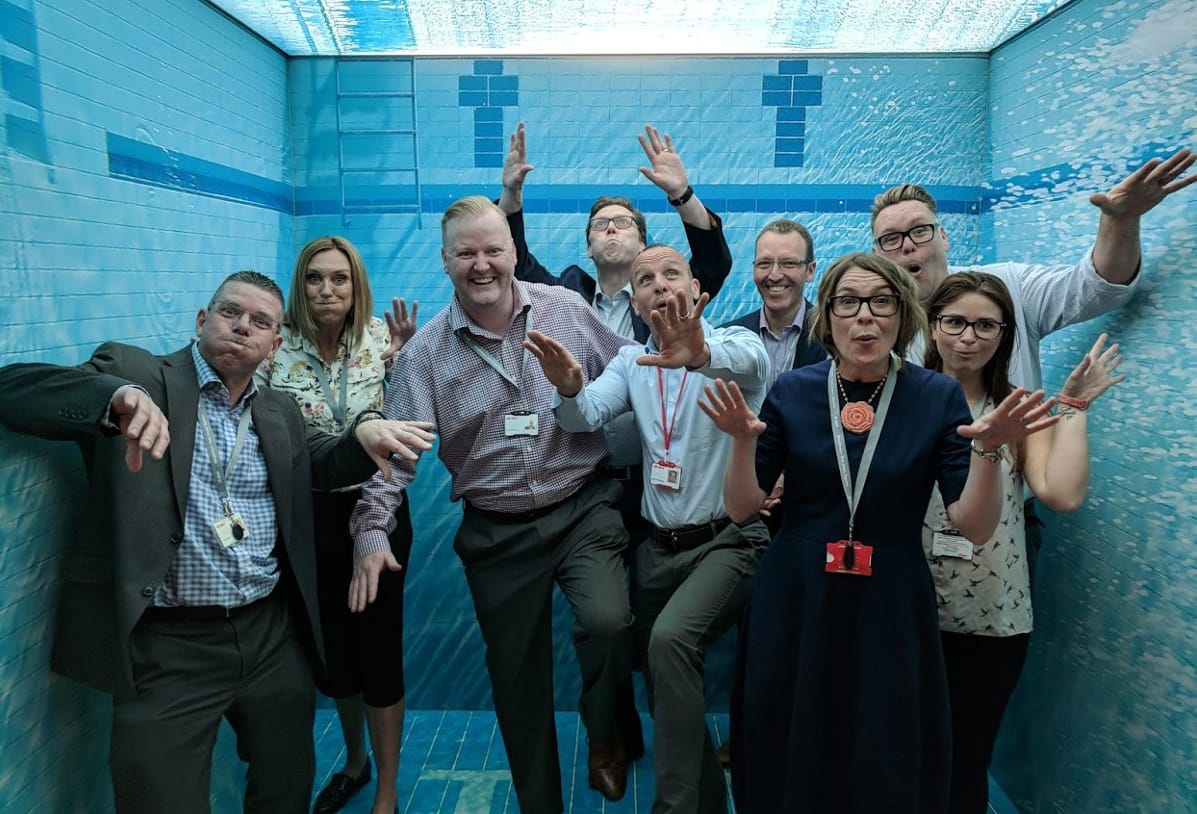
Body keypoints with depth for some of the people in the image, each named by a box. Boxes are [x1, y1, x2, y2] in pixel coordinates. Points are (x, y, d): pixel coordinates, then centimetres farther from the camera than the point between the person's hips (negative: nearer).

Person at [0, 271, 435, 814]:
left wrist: (365, 431, -13)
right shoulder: (133, 372, -2)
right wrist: (119, 397, -33)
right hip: (167, 645, -4)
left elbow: (327, 465, 11)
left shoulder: (280, 413, 13)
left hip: (274, 636, 5)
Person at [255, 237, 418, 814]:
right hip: (309, 517, 2)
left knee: (378, 647, 3)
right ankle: (354, 759, 45)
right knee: (331, 646, 17)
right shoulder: (275, 348, -5)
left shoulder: (380, 339, -6)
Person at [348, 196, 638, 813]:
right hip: (496, 531, 1)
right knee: (516, 674, 12)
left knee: (607, 621, -25)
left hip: (583, 506, -1)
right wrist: (372, 531, -19)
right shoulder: (425, 352, -3)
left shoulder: (567, 310, -3)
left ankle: (605, 739, 9)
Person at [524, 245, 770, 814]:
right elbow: (587, 416, -9)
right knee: (660, 679, 15)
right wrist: (569, 388, -33)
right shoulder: (632, 361, 7)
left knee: (670, 640, -29)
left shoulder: (732, 343, -8)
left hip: (729, 539, -5)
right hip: (656, 545, 6)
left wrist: (700, 355, -56)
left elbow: (747, 362, -33)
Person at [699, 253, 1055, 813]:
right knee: (787, 765, 14)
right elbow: (742, 509, -3)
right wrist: (743, 440, -20)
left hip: (891, 607, 0)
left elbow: (975, 527, -8)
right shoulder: (793, 391, -4)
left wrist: (988, 448, -23)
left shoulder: (939, 397, -5)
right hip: (795, 602, 1)